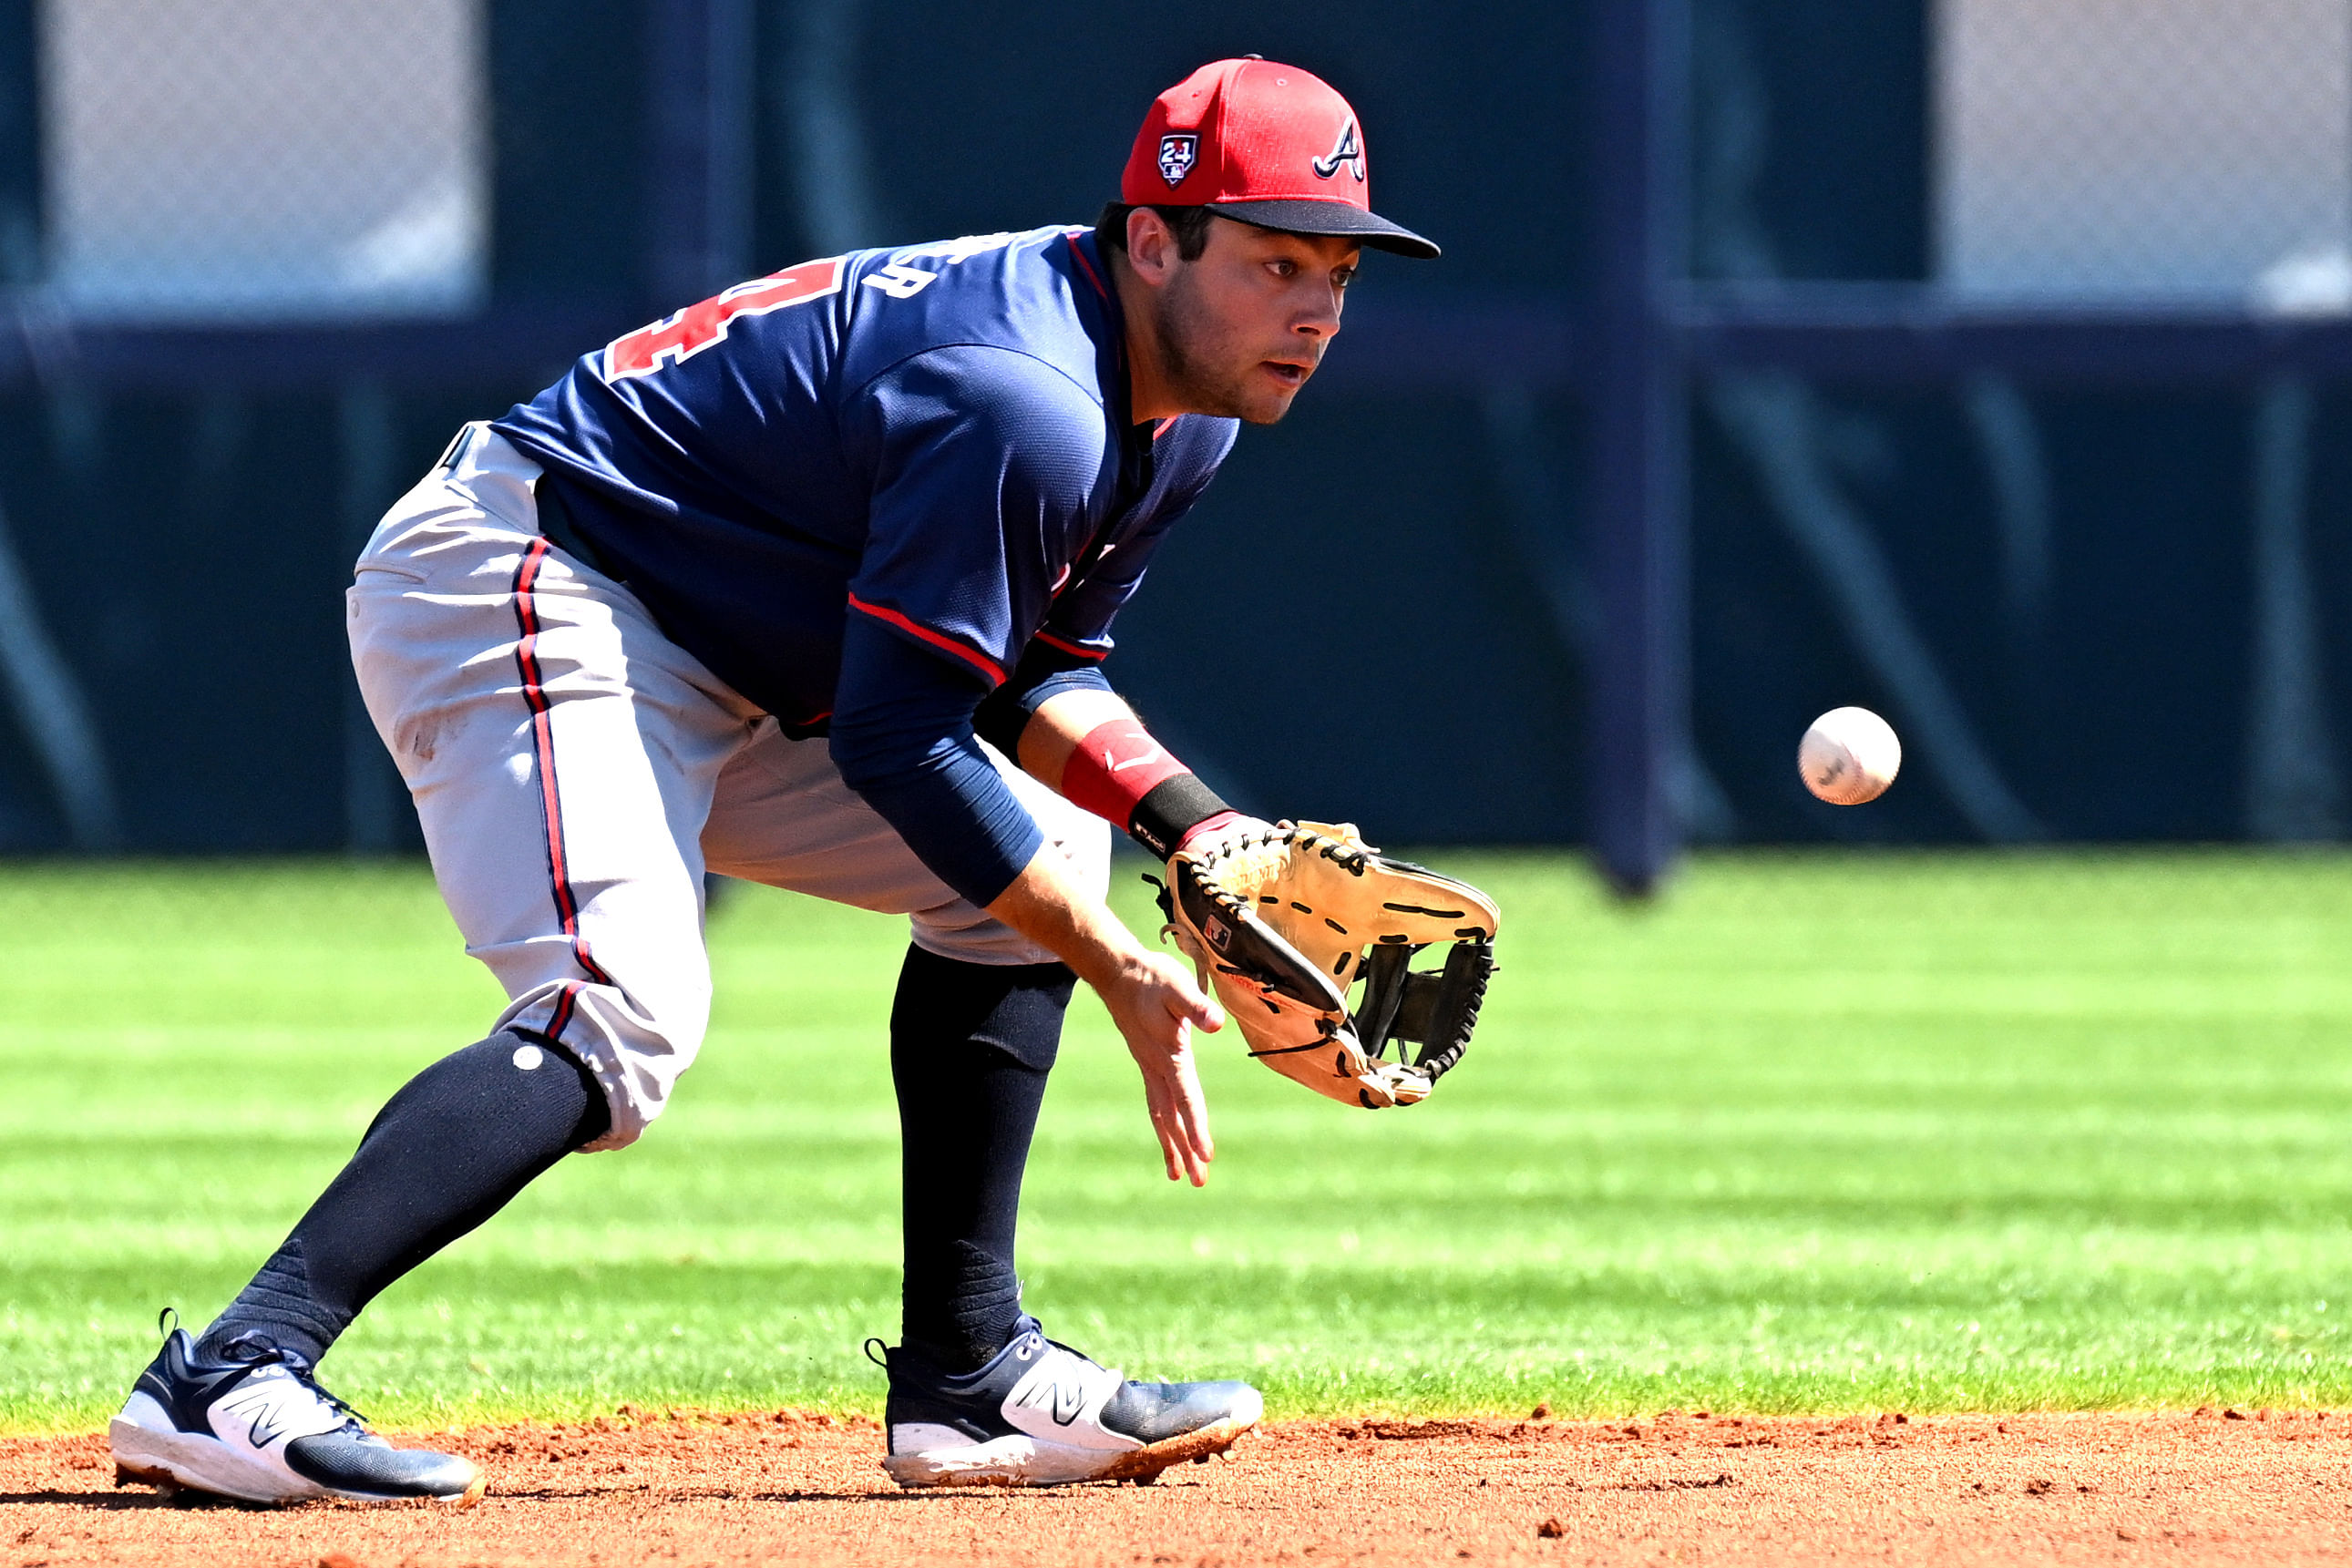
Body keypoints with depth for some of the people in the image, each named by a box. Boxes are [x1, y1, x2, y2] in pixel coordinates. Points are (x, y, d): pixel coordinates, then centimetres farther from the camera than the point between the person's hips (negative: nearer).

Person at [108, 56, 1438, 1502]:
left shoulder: (1186, 416, 6)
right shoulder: (1025, 406, -26)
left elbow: (1033, 673, 13)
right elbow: (895, 738, -23)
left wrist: (1199, 827, -5)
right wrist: (1121, 973, -19)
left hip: (710, 665, 11)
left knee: (1039, 858, 13)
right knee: (625, 1013, -30)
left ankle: (967, 1373, 13)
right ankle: (230, 1375, -41)